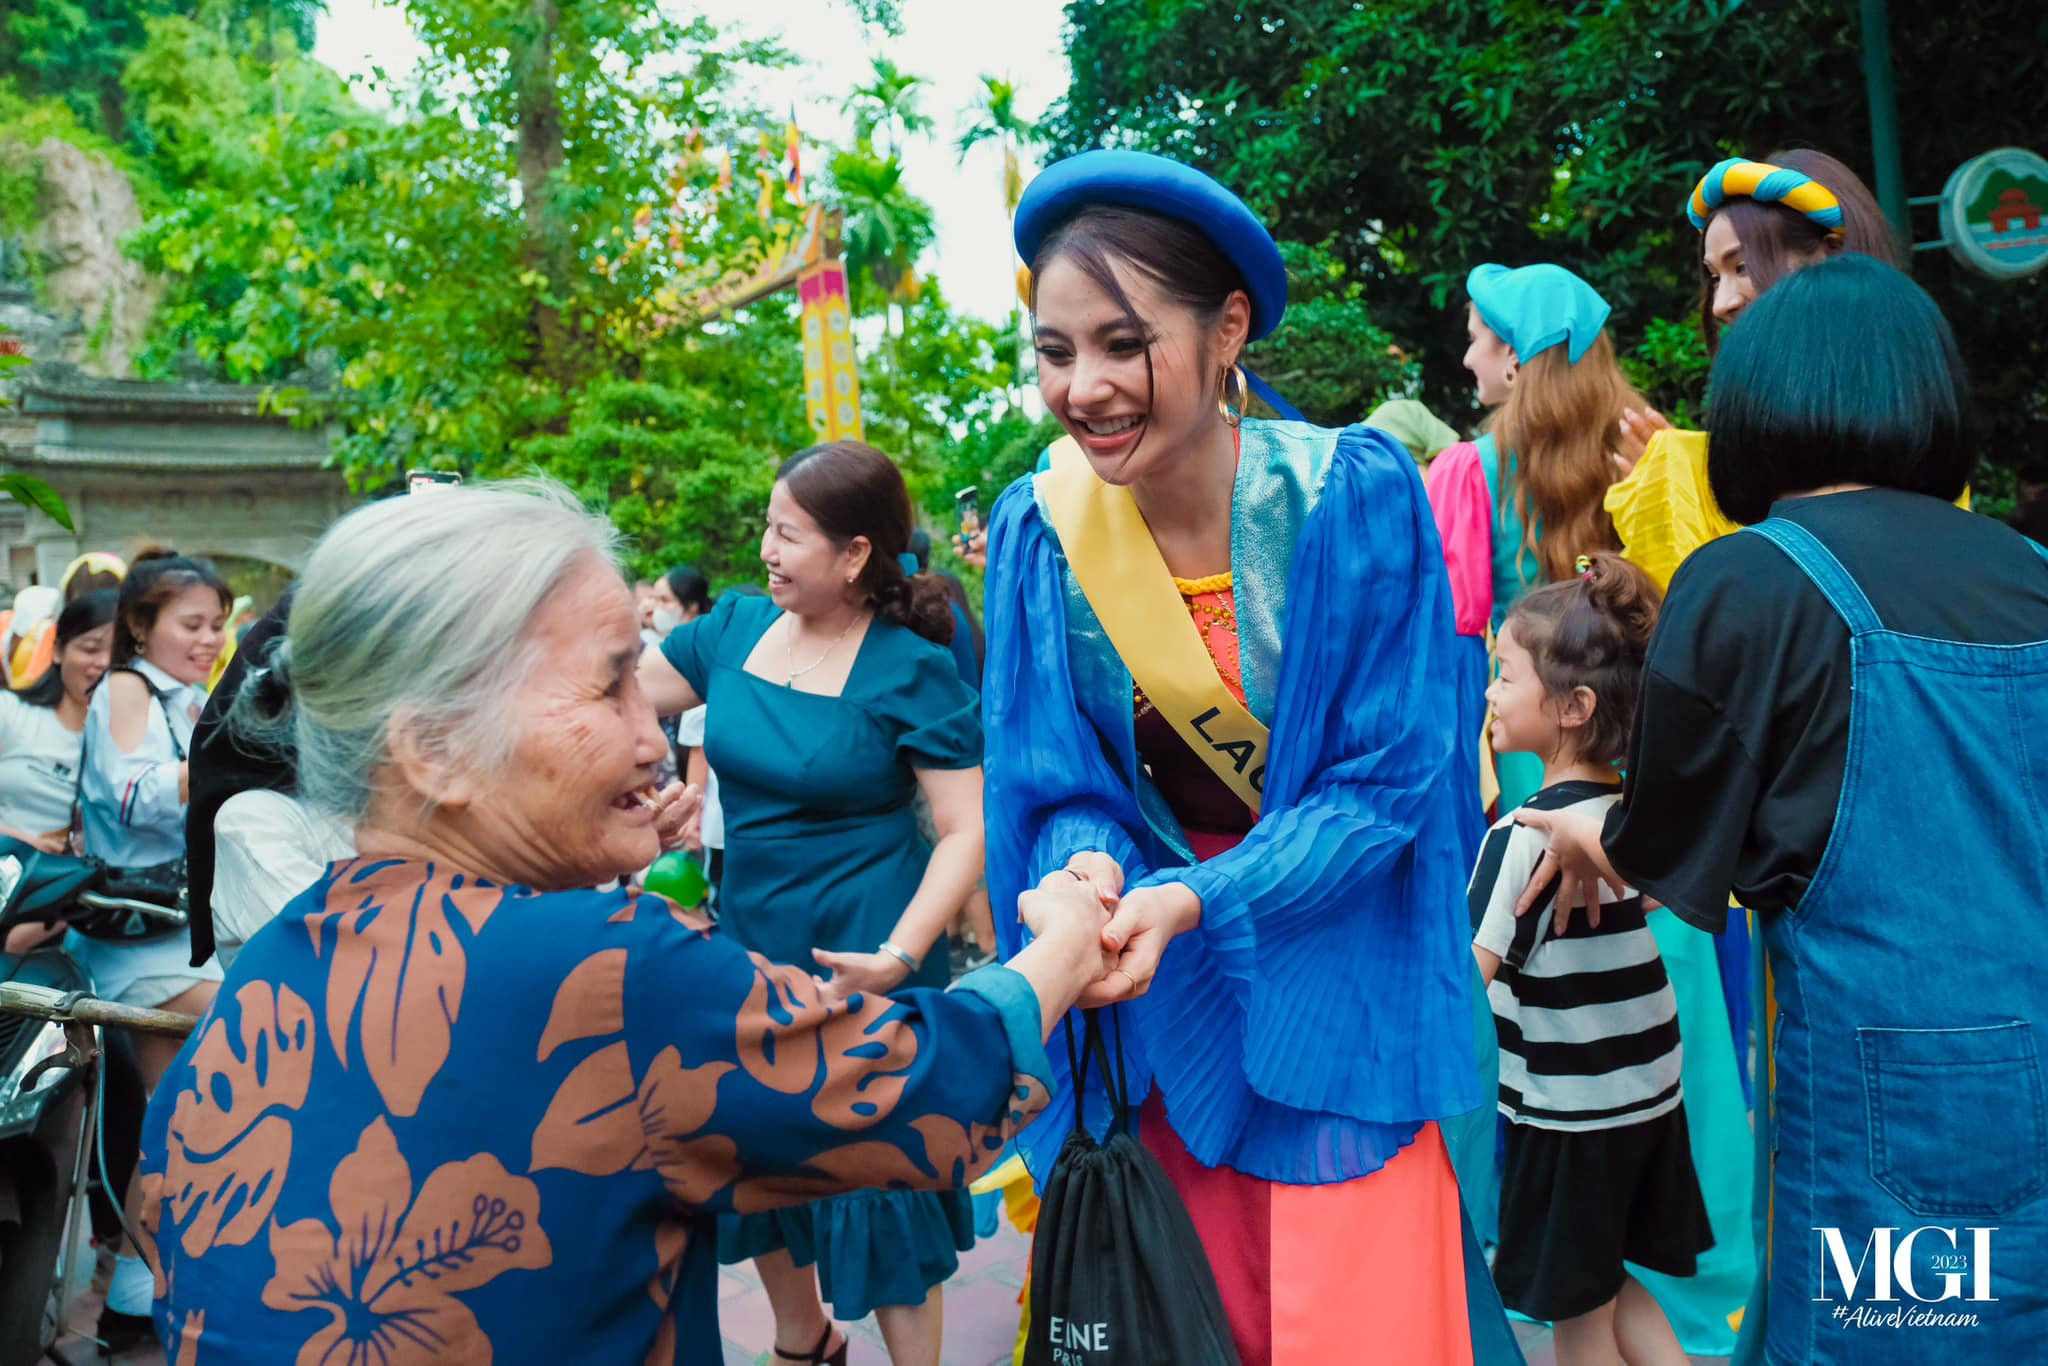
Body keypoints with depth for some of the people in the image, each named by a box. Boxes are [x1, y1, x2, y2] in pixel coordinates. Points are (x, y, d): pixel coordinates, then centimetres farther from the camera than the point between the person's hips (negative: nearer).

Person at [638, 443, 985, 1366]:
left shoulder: (911, 668, -16)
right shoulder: (737, 626, 0)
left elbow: (966, 830, -18)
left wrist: (896, 958, -28)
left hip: (859, 953, -6)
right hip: (748, 940, 6)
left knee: (874, 1174, 3)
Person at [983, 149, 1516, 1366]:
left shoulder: (1355, 493, -17)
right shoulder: (1038, 531, -8)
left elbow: (1389, 779, -15)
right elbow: (1057, 790, -4)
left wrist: (1191, 901, -28)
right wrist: (1090, 872, -27)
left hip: (1340, 1004, -2)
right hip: (1159, 1018, 3)